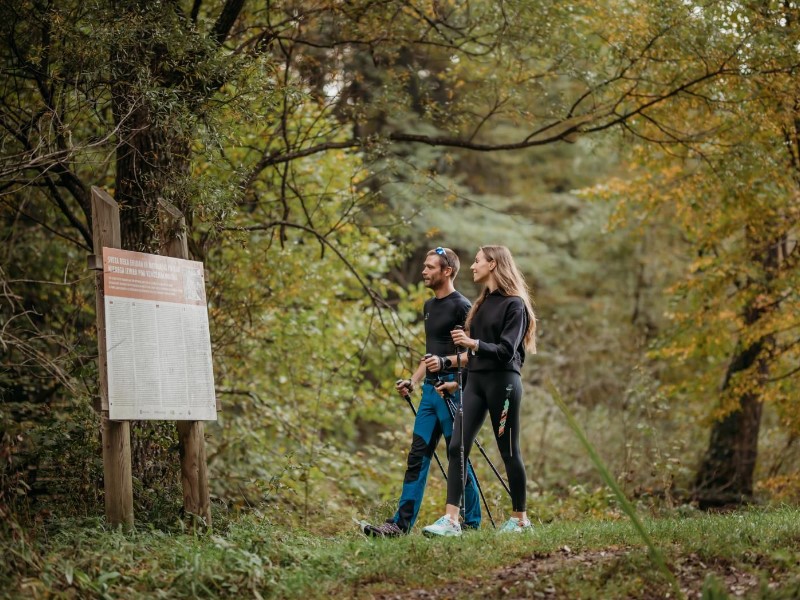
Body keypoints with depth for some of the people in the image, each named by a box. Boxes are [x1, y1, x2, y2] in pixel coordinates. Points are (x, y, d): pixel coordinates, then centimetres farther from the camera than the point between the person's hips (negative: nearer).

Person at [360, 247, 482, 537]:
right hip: (430, 390, 8)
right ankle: (401, 523, 3)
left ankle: (472, 522, 10)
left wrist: (446, 363, -26)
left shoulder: (461, 306, -9)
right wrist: (413, 381, 16)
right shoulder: (429, 306, 18)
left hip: (452, 390, -8)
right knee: (417, 456, 4)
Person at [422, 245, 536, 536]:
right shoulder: (482, 303, 18)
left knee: (508, 451, 1)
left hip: (503, 381, -7)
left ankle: (520, 518, 14)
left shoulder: (514, 304, -6)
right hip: (476, 380, 7)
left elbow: (506, 350, -15)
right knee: (456, 447, -6)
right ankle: (451, 519, -11)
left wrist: (473, 344, -27)